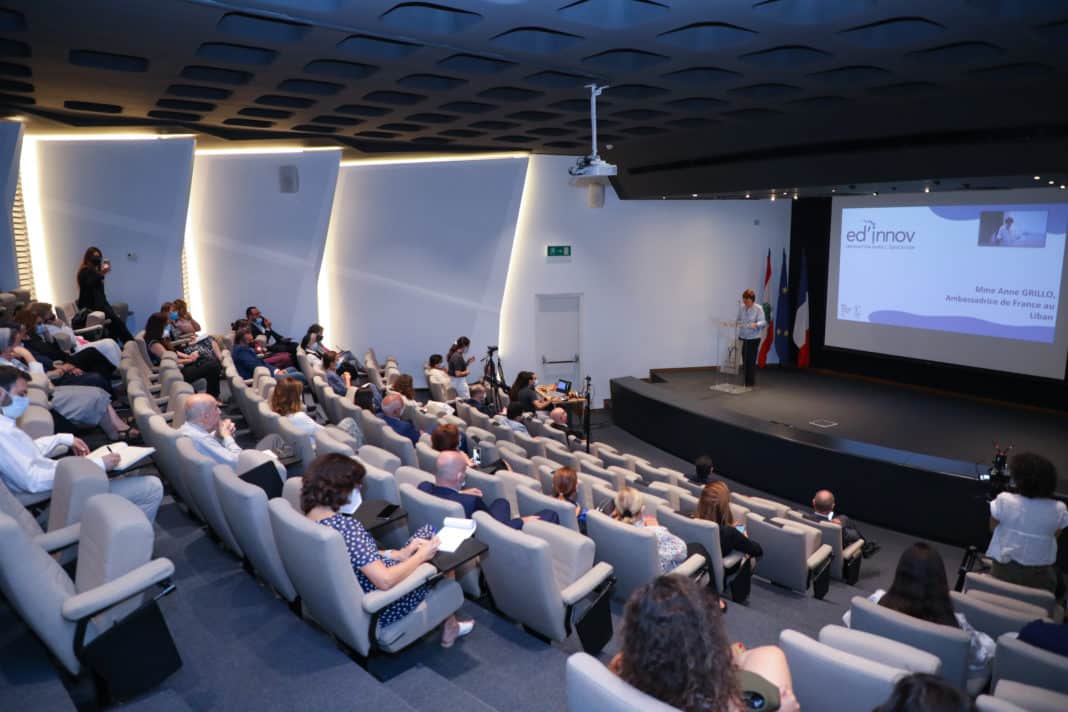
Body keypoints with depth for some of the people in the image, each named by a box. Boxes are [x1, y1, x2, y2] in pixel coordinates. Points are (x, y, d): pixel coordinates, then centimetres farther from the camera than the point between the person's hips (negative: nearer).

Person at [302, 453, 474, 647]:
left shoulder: (309, 518, -5)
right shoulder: (346, 525, -32)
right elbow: (386, 580, -32)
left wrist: (400, 554, 1)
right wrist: (422, 555, -17)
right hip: (378, 609, -8)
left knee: (427, 531, 16)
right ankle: (450, 626, 33)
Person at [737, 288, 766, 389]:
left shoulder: (758, 308, -9)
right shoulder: (741, 307, 4)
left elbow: (763, 322, -15)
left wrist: (756, 324, -34)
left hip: (754, 338, -4)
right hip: (743, 337, 4)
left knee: (751, 360, -4)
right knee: (744, 360, 7)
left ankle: (750, 383, 7)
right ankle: (747, 381, 20)